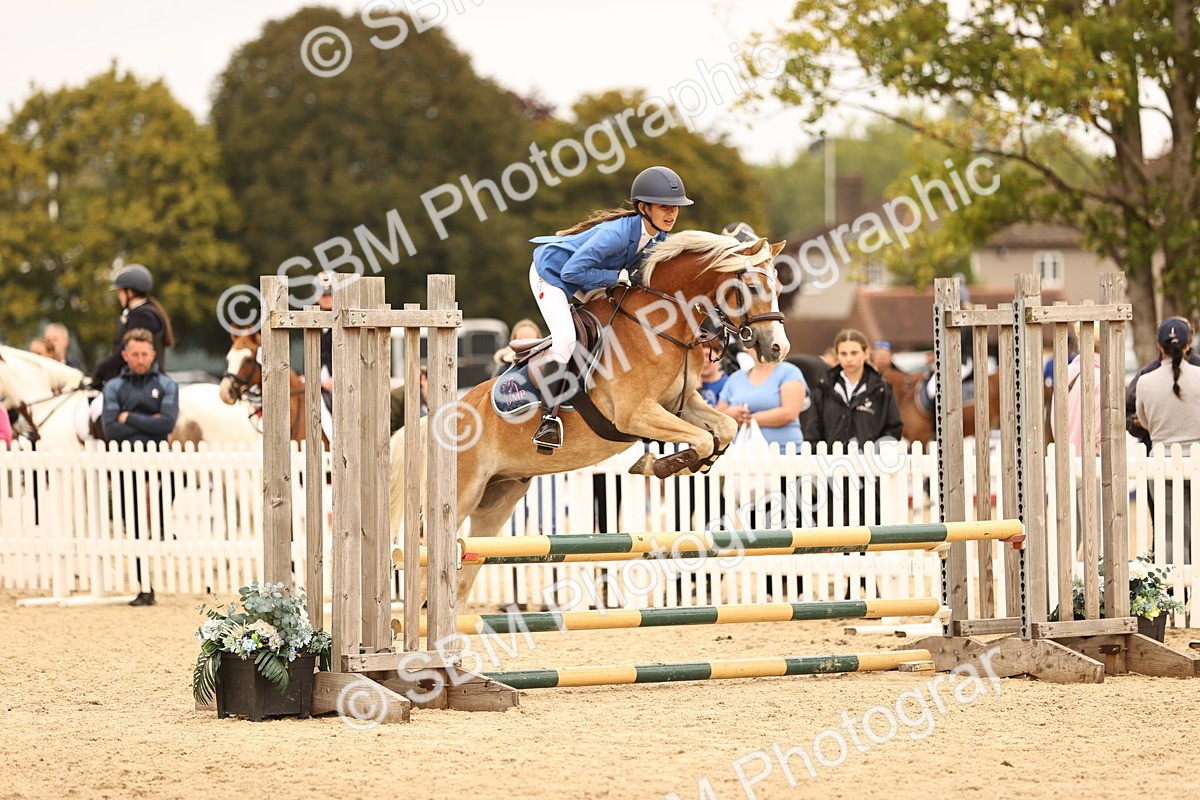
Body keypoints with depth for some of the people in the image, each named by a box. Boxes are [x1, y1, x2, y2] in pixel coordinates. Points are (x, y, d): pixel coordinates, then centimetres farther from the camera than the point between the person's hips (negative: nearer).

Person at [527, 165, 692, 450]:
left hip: (584, 282, 9)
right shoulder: (616, 233, -38)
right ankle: (548, 418, -20)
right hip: (552, 272, -9)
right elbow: (572, 271, -36)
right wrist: (621, 276, -35)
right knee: (565, 339, -23)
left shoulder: (659, 237, -13)